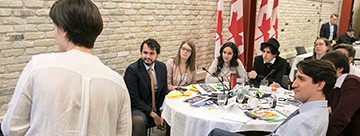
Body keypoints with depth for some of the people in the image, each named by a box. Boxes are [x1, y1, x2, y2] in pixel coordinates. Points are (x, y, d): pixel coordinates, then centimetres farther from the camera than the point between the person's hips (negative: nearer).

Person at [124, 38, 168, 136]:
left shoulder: (162, 67, 2)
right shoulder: (132, 70, -15)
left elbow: (164, 92, 9)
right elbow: (134, 99, -15)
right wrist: (153, 115, -18)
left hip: (158, 107, 6)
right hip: (139, 109, -6)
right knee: (138, 120, -36)